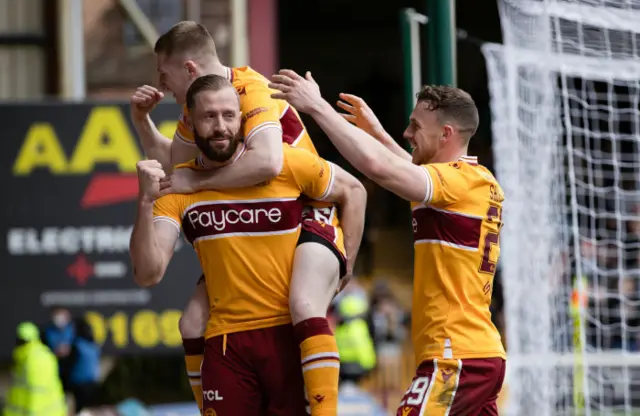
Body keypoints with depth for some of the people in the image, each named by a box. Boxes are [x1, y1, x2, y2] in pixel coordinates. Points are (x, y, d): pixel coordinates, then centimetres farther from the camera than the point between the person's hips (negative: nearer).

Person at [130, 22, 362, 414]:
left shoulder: (252, 92, -23)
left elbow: (267, 162, -42)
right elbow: (172, 164, 21)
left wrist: (198, 181, -31)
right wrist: (142, 120, 5)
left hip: (310, 219, -9)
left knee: (304, 306, -36)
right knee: (195, 322, -1)